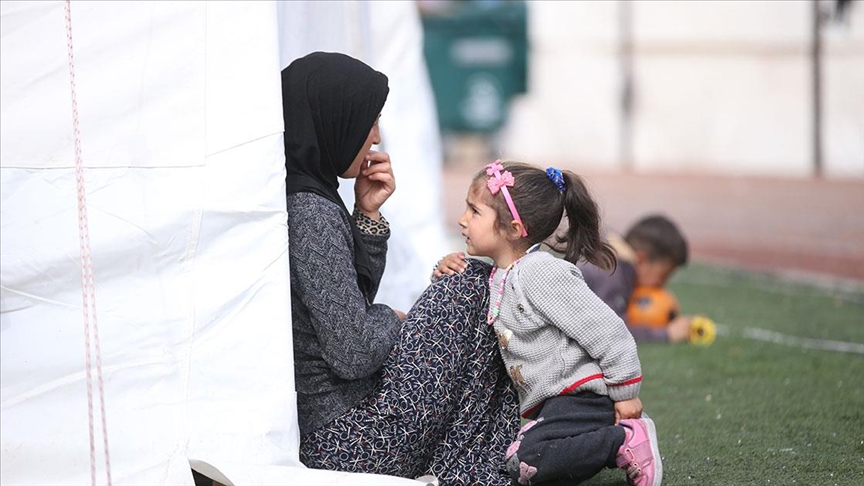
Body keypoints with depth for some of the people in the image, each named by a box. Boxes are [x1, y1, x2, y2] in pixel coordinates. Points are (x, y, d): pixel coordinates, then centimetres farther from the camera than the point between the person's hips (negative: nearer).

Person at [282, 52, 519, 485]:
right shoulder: (310, 214, -21)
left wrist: (367, 214, 5)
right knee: (475, 287, -2)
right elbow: (353, 354, -22)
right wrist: (394, 321, -1)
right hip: (339, 443, -10)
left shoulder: (289, 196, 8)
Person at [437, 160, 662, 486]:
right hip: (548, 404, 10)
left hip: (580, 393, -10)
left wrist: (625, 395, -11)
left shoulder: (542, 273, -16)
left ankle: (625, 441, -15)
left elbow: (607, 332, -17)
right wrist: (450, 269, 10)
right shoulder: (497, 276, 12)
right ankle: (605, 433, 7)